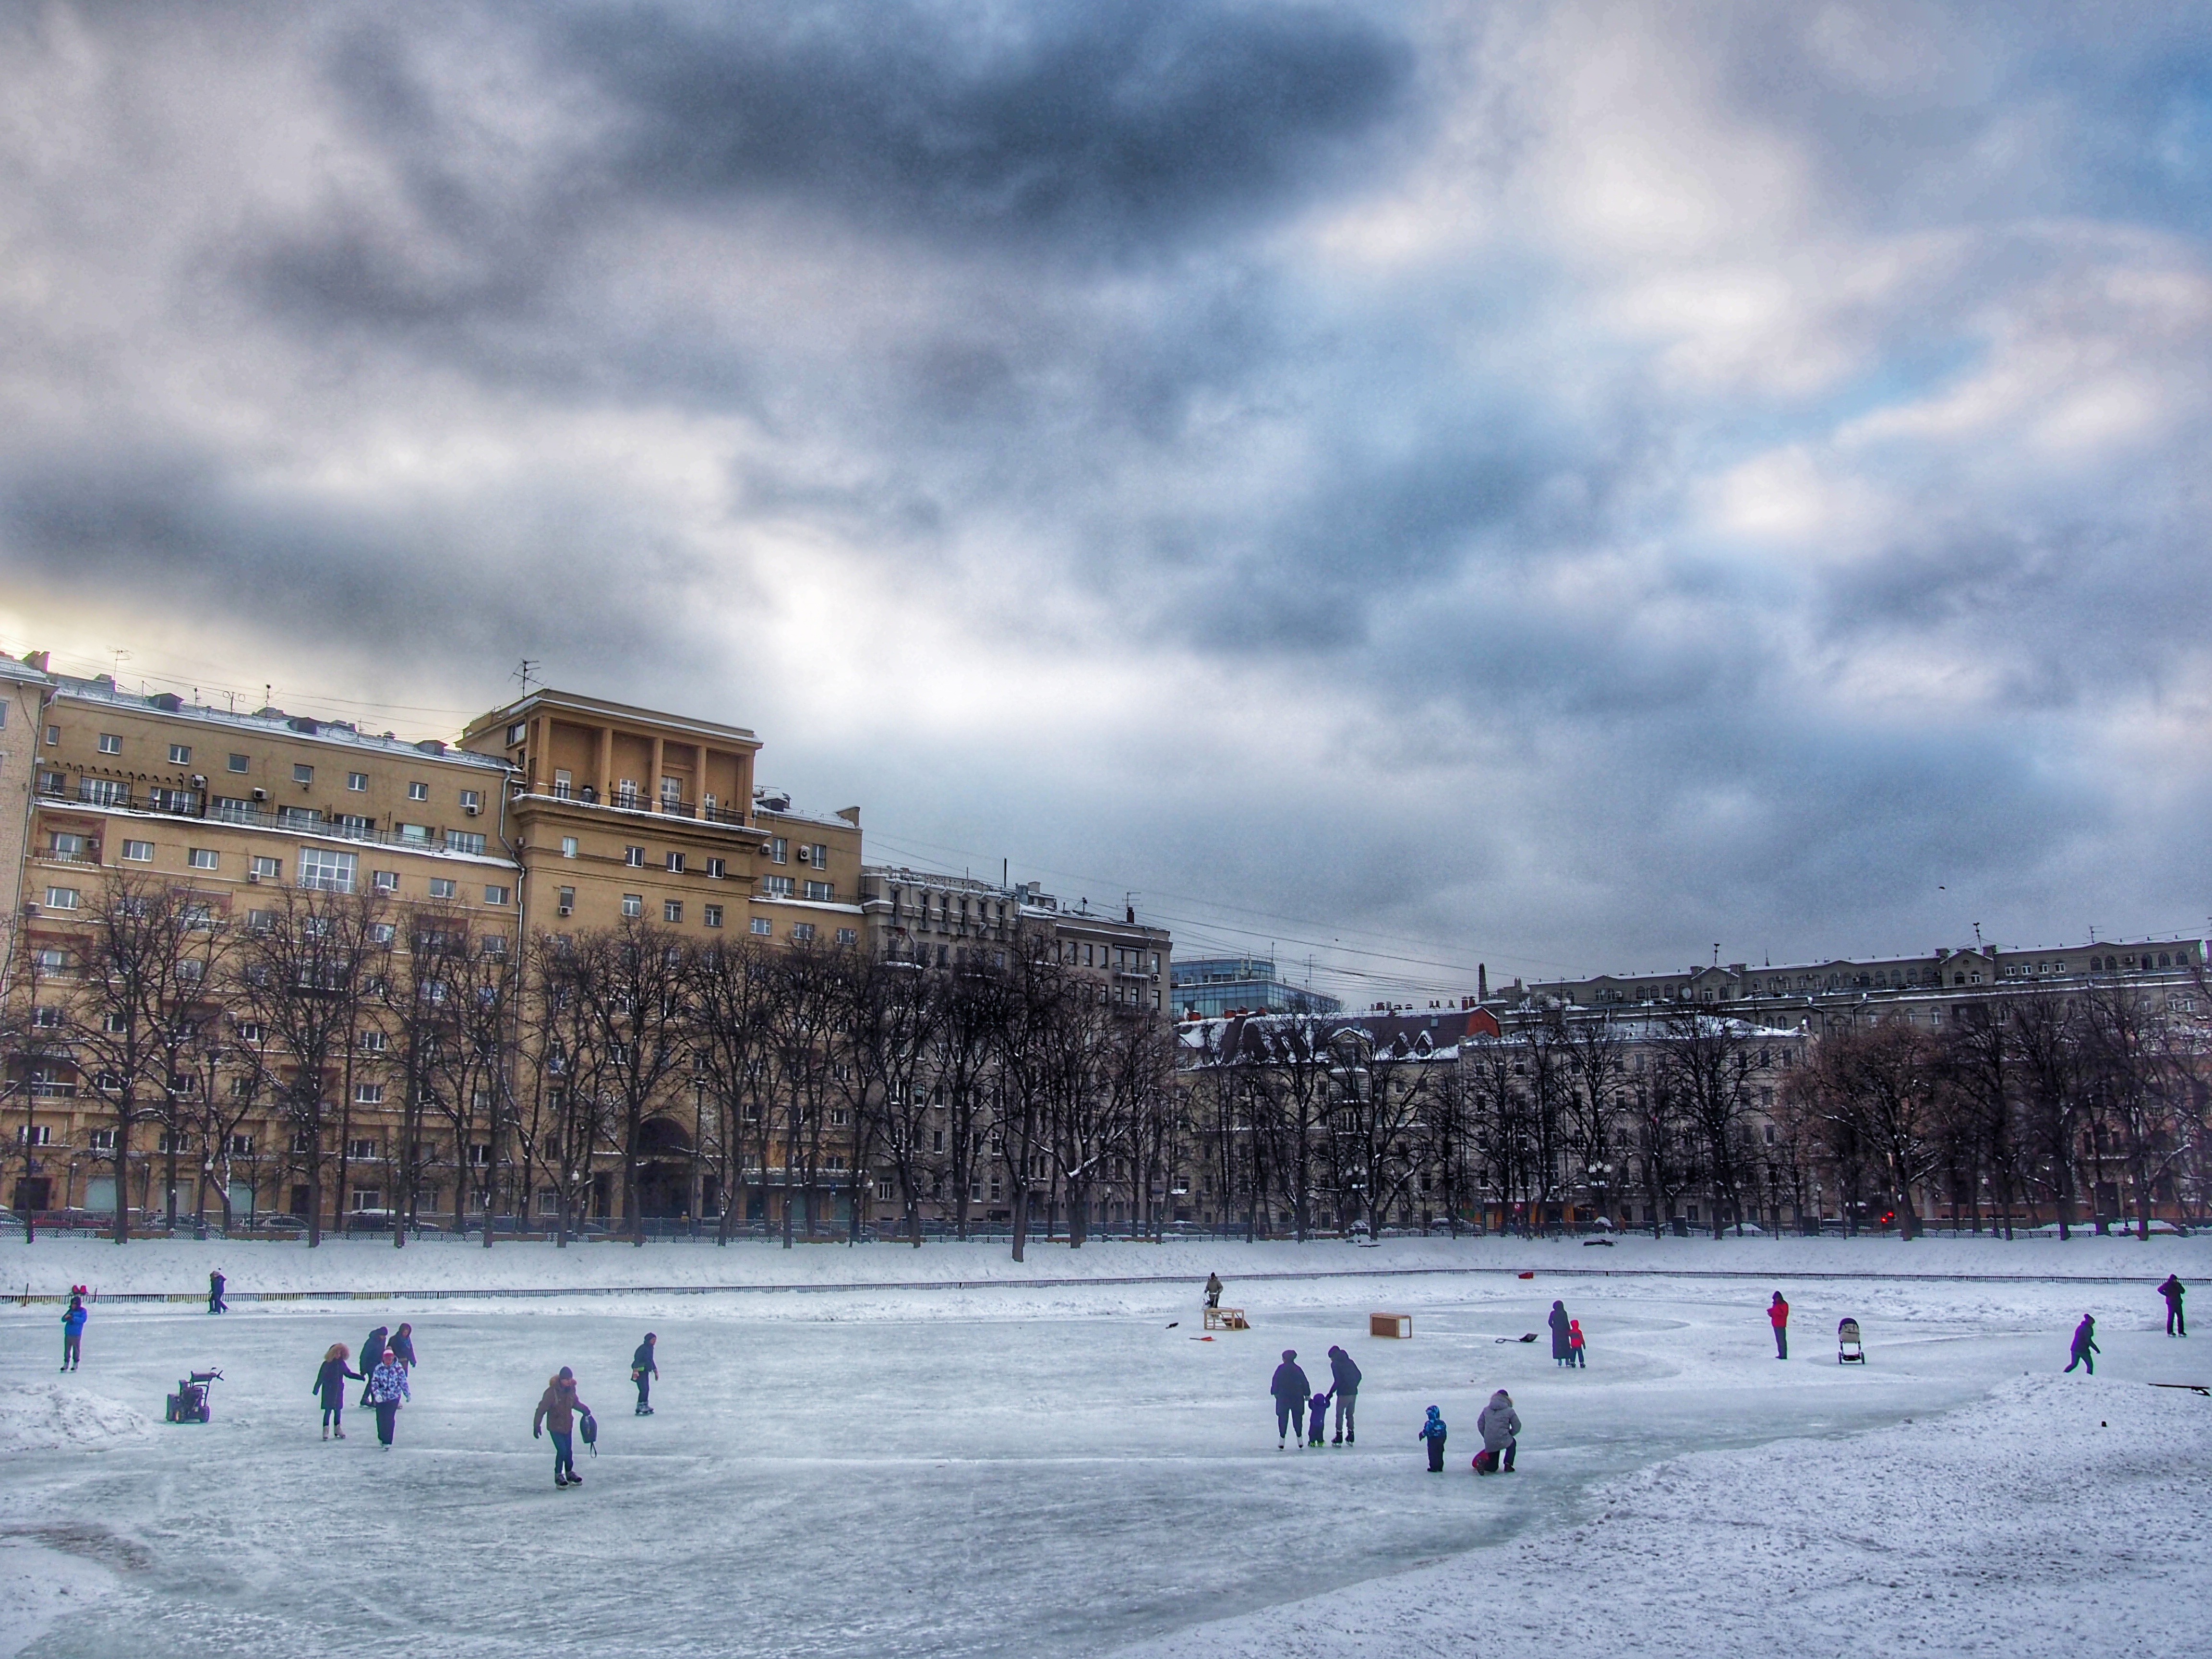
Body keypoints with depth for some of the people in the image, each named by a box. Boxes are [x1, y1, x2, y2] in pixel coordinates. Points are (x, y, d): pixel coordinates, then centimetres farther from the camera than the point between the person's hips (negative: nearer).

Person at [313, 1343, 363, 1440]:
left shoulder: (341, 1363, 3)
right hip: (328, 1391, -5)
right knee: (328, 1410, -6)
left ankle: (338, 1429, 18)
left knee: (338, 1410, 9)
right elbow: (321, 1377, -10)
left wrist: (361, 1377, 10)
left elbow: (348, 1373, 14)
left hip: (339, 1390, 5)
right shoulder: (327, 1364, -11)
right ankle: (326, 1430, -1)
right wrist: (316, 1389, -13)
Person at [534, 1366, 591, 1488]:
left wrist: (584, 1409, -3)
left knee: (569, 1450, 13)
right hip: (555, 1426, -6)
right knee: (562, 1450, -11)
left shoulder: (571, 1389, -6)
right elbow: (542, 1409, -20)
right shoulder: (552, 1392, -26)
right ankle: (558, 1475, 7)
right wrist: (537, 1426, -18)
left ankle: (569, 1473, 31)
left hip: (568, 1425, 6)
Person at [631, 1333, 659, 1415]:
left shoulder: (650, 1348, 15)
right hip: (640, 1372, -9)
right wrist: (636, 1371, -33)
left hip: (646, 1371, 9)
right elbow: (637, 1359, -24)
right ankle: (640, 1408, -11)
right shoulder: (643, 1348, -16)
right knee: (644, 1389, -13)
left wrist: (655, 1371, 30)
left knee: (647, 1389, 10)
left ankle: (645, 1406, 19)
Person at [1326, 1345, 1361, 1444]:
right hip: (1354, 1393, 6)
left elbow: (1337, 1380, -16)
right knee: (1350, 1415, 18)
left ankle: (1339, 1439, 6)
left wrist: (1331, 1393, -8)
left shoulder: (1335, 1364, -8)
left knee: (1340, 1415, 6)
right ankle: (1351, 1438, 20)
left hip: (1343, 1393, -6)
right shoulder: (1349, 1362, 10)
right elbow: (1359, 1375, 12)